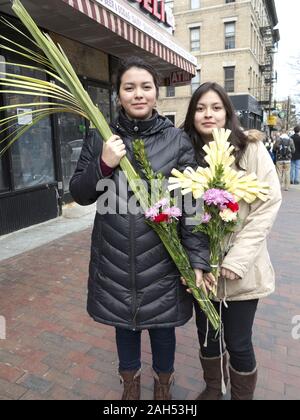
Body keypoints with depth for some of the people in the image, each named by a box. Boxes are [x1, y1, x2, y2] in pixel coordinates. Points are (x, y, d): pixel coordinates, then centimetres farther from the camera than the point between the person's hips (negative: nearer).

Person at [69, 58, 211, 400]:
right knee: (123, 324, 21)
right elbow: (79, 194, 2)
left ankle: (163, 388, 48)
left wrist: (197, 260, -12)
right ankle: (130, 386, 50)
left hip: (163, 259, -1)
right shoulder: (100, 139, 1)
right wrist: (104, 164, -16)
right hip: (114, 260, 2)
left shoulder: (177, 140, -4)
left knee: (162, 326, 17)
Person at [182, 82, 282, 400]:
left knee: (238, 343, 9)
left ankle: (242, 396, 40)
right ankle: (212, 390, 48)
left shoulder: (251, 149, -6)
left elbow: (268, 204, -10)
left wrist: (237, 258, -16)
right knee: (207, 336, 19)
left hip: (241, 270, -2)